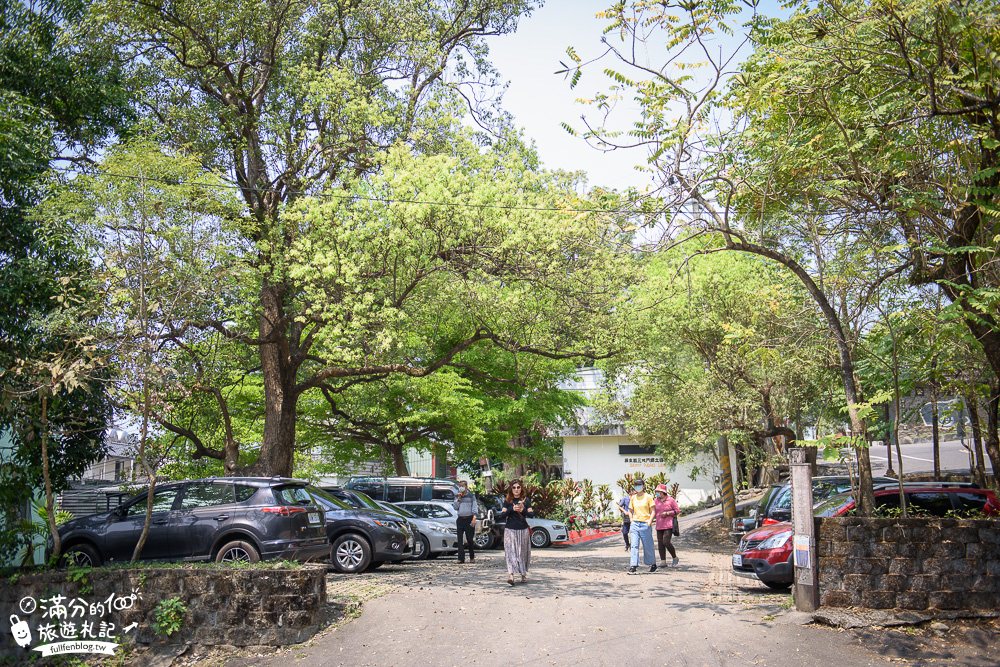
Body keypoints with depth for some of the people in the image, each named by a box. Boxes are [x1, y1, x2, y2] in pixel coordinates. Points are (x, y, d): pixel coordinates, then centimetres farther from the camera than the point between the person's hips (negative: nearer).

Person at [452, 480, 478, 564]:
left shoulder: (471, 496, 3)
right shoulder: (457, 497, 12)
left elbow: (475, 507, -1)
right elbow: (455, 507, 4)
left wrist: (474, 518, -13)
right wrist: (458, 499, -6)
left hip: (469, 519, -3)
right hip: (460, 519, 3)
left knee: (469, 539, 0)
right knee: (459, 539, -5)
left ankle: (472, 557, 15)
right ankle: (461, 558, -5)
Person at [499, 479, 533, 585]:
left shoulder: (526, 500, 5)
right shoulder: (507, 501, 4)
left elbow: (532, 514, -1)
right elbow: (502, 514, -3)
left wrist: (523, 510, -19)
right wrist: (512, 509, -16)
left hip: (523, 530, 1)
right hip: (510, 530, -1)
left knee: (523, 552, 6)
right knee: (510, 552, -12)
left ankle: (523, 574, 20)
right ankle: (510, 575, -24)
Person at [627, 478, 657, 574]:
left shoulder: (648, 497, -1)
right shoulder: (633, 498, 10)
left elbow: (653, 511, -1)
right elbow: (630, 511, 19)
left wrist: (650, 521, -13)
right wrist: (632, 520, 5)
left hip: (645, 524, -3)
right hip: (635, 524, 3)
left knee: (648, 546, 7)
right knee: (634, 545, -6)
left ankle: (653, 564, 27)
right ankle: (633, 566, -9)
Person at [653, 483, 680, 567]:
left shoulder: (671, 500, -3)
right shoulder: (655, 500, 9)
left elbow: (677, 510, -2)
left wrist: (667, 513, -12)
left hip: (668, 525, -5)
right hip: (659, 525, 5)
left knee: (666, 542, -14)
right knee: (660, 543, 3)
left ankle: (675, 558, 8)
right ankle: (663, 562, 10)